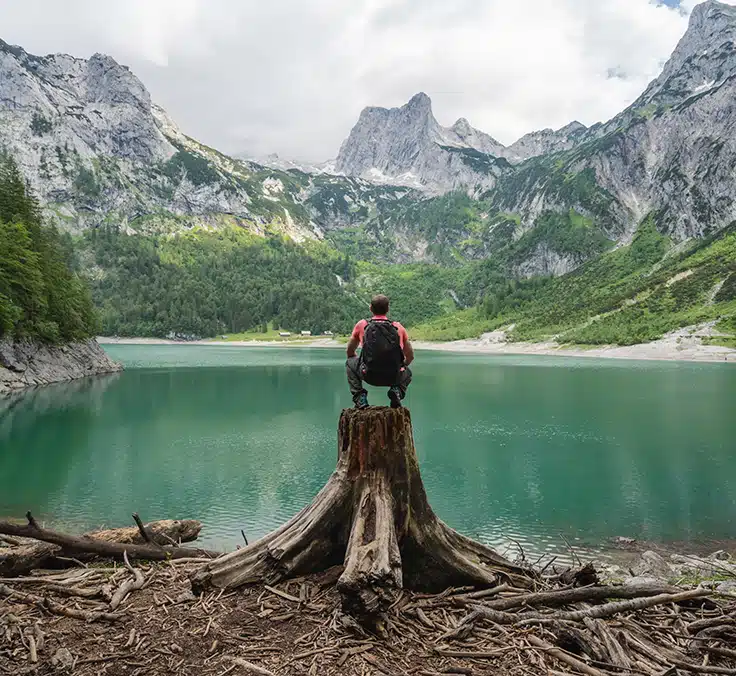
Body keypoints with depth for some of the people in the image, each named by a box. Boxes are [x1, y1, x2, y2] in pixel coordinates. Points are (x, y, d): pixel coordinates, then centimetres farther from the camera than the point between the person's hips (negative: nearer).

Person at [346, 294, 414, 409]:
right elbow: (410, 357, 20)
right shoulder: (398, 327, 12)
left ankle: (360, 397, 11)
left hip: (370, 376, -1)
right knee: (407, 372, 37)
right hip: (394, 377, 1)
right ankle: (397, 391, 6)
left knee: (350, 363, 29)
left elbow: (350, 353, 23)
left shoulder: (361, 325, 10)